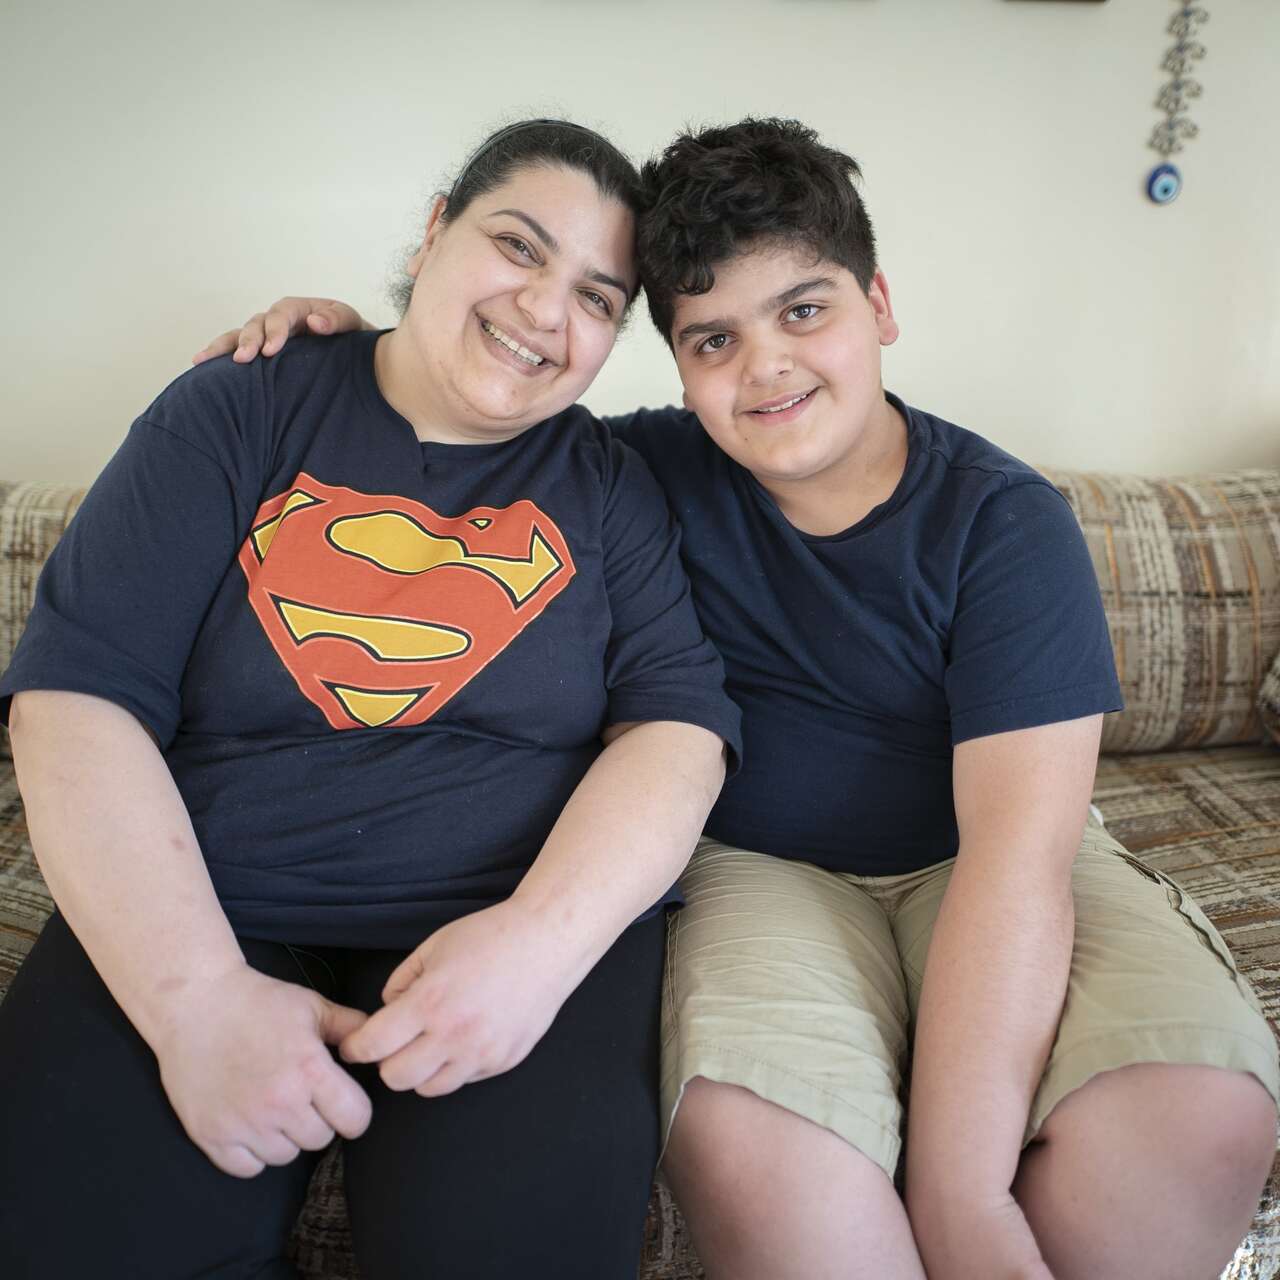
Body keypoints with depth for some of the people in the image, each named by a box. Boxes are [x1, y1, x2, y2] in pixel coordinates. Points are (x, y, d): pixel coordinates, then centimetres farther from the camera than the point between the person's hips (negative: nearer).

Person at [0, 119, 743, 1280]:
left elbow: (678, 723, -2)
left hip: (516, 918, 0)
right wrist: (194, 993, -17)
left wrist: (544, 935, -21)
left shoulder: (614, 489, 7)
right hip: (192, 916, 1)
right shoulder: (235, 418, 4)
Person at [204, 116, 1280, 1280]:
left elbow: (1017, 852, -21)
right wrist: (357, 351, -4)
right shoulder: (654, 473, -3)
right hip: (764, 867, 1)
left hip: (974, 868, 0)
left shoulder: (1005, 519, -11)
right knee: (743, 1135, -34)